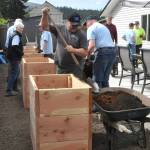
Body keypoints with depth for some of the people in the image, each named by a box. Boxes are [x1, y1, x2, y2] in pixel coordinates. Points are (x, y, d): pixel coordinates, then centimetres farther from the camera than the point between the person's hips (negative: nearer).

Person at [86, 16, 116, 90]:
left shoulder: (91, 28, 3)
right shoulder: (104, 27, 29)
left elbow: (92, 45, -12)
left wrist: (87, 53, 4)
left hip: (103, 51, -8)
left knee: (97, 80, 0)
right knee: (105, 79, 15)